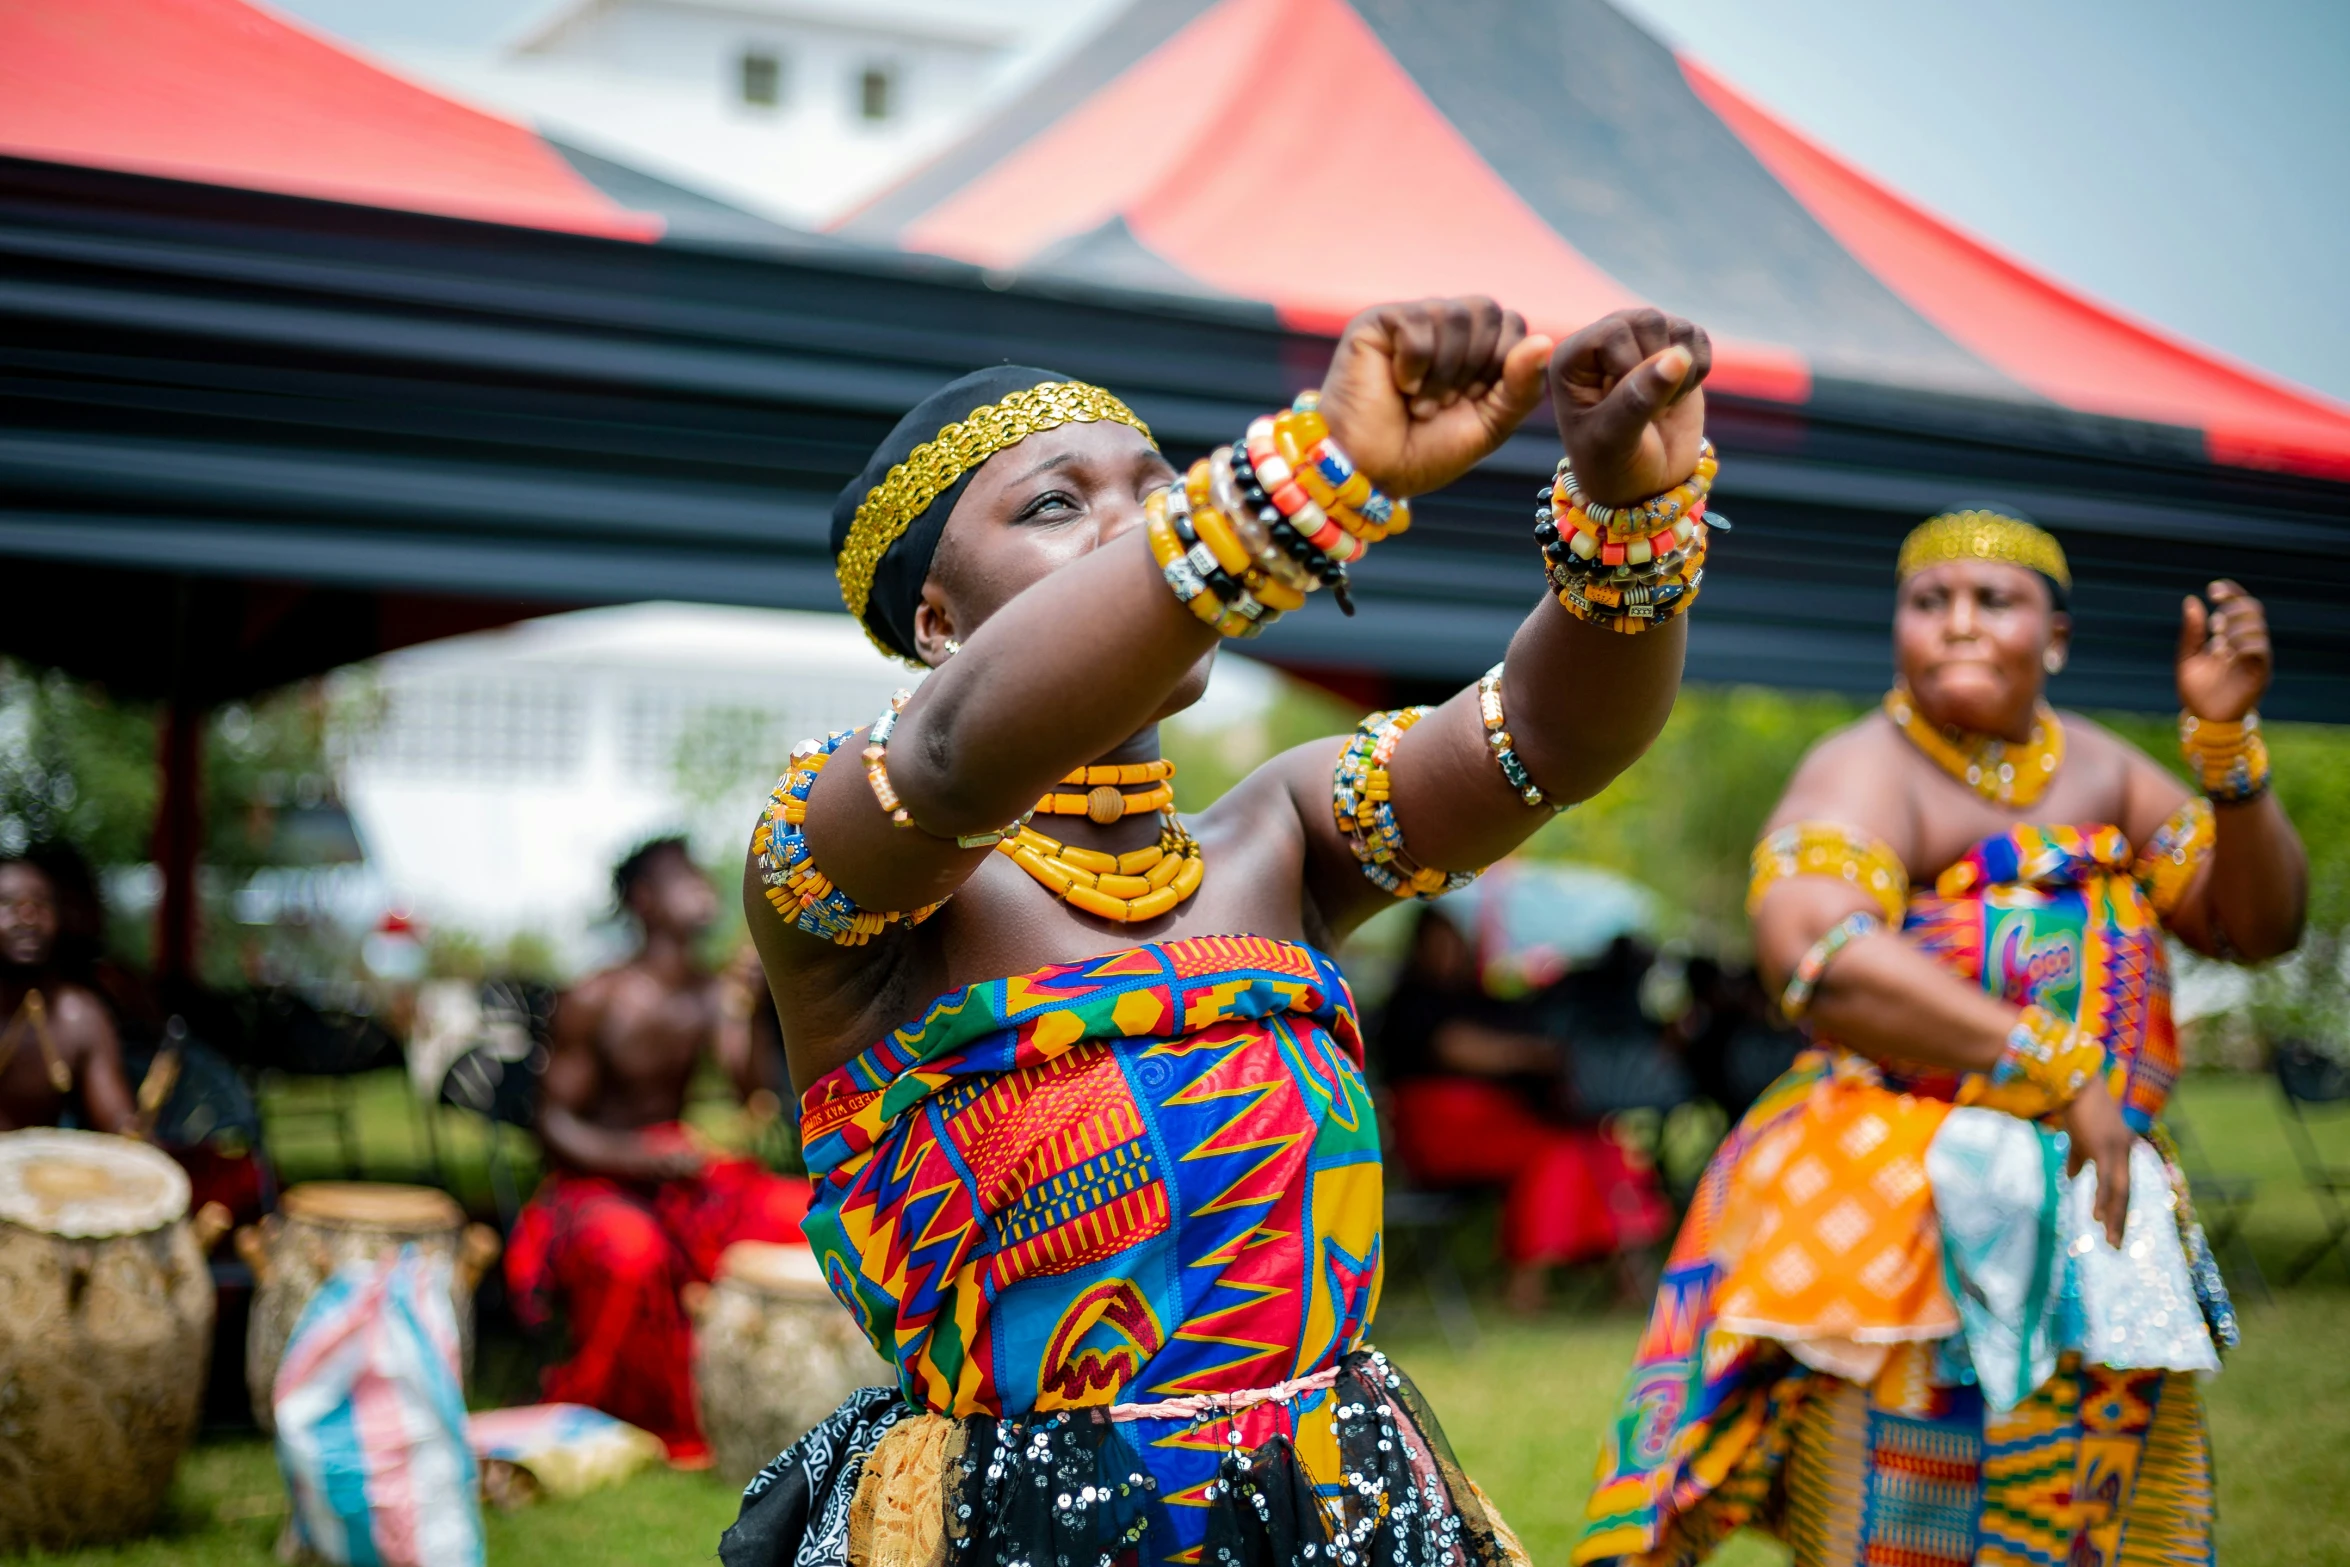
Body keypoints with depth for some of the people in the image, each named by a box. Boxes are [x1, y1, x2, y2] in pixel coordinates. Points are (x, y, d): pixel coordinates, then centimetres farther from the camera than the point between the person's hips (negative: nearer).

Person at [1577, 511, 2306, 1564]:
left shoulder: (2096, 769, 13)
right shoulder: (1869, 772, -7)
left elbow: (2259, 923, 10)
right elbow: (1816, 953, -26)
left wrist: (2225, 739, -5)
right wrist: (2058, 1072, -26)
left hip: (2093, 1211, 7)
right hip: (1908, 1214, -7)